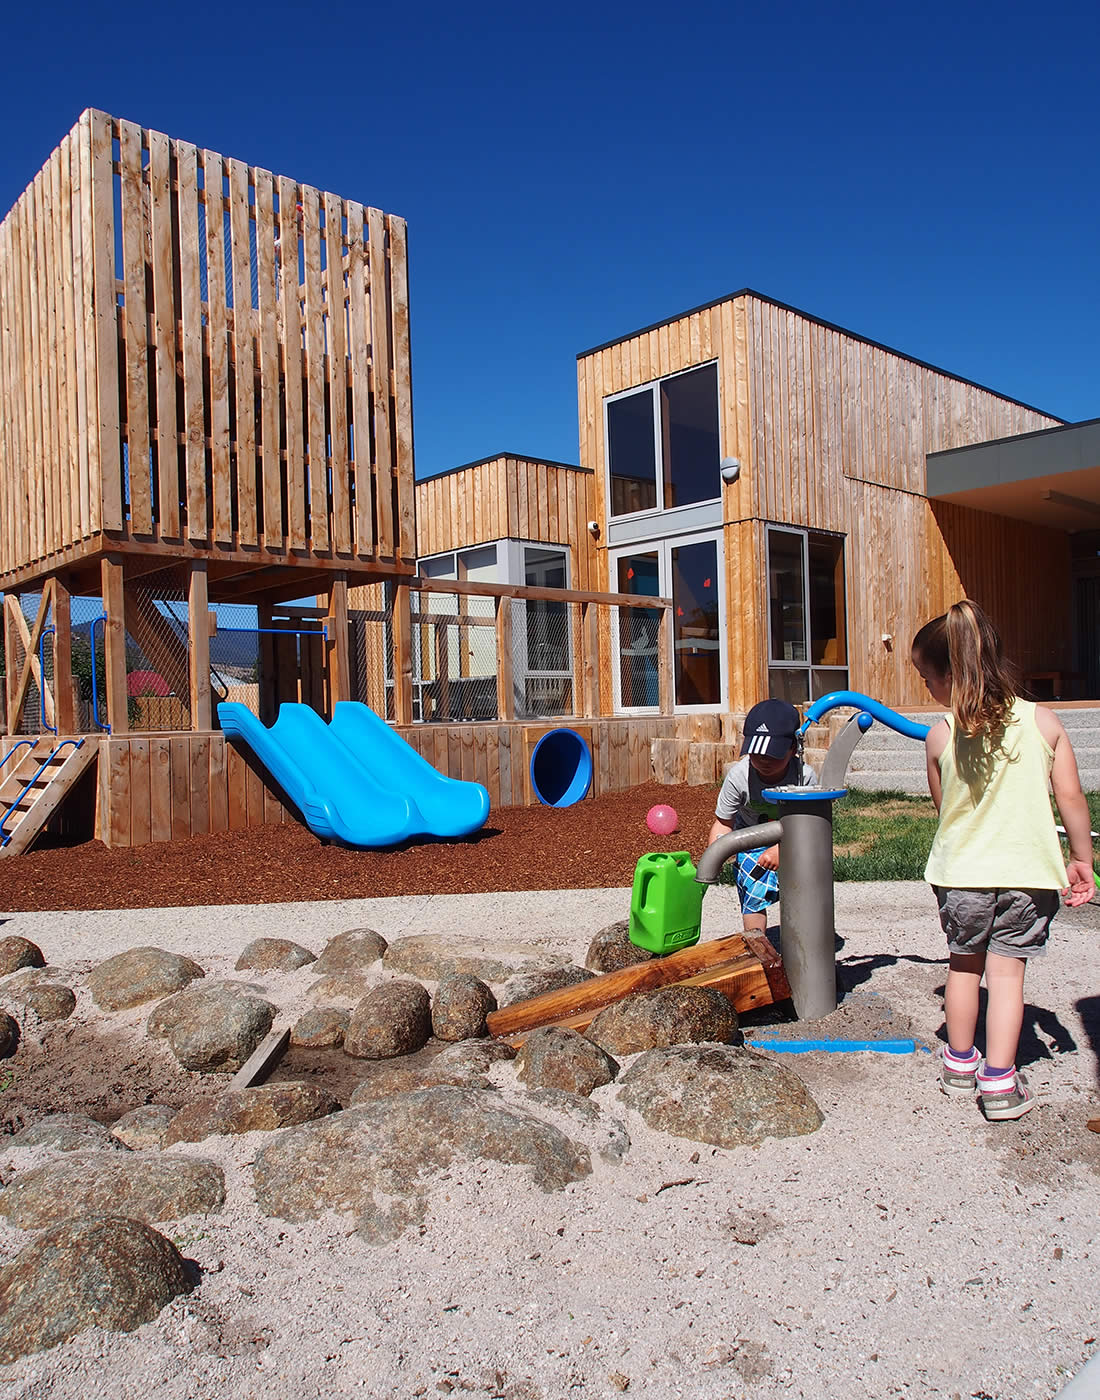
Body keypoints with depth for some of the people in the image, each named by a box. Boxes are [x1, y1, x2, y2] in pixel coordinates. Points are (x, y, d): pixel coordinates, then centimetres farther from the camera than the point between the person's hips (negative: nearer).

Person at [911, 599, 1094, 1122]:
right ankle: (999, 1084, 7)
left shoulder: (941, 736, -8)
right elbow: (1071, 797, -4)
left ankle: (960, 1065, 33)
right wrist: (1081, 857, 8)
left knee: (964, 964, 18)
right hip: (1028, 870, 0)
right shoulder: (1044, 721, -6)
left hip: (961, 870, 0)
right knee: (1007, 970, 6)